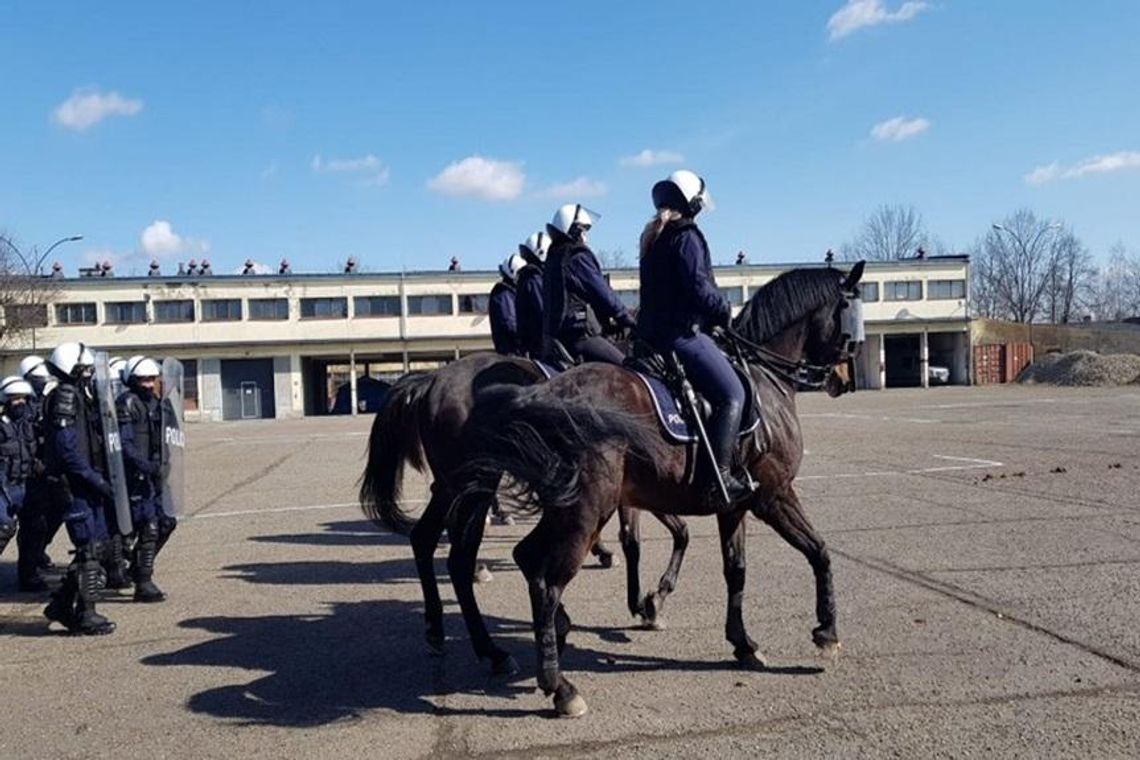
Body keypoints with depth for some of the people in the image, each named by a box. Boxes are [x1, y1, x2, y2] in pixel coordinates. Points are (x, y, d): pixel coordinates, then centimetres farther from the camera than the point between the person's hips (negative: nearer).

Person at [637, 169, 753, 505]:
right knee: (732, 394, -9)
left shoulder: (652, 237, 17)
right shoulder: (686, 235, -10)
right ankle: (719, 476, -17)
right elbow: (699, 288, -20)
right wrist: (724, 311, -2)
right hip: (682, 333, -10)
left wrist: (714, 312, 19)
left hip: (653, 333, 10)